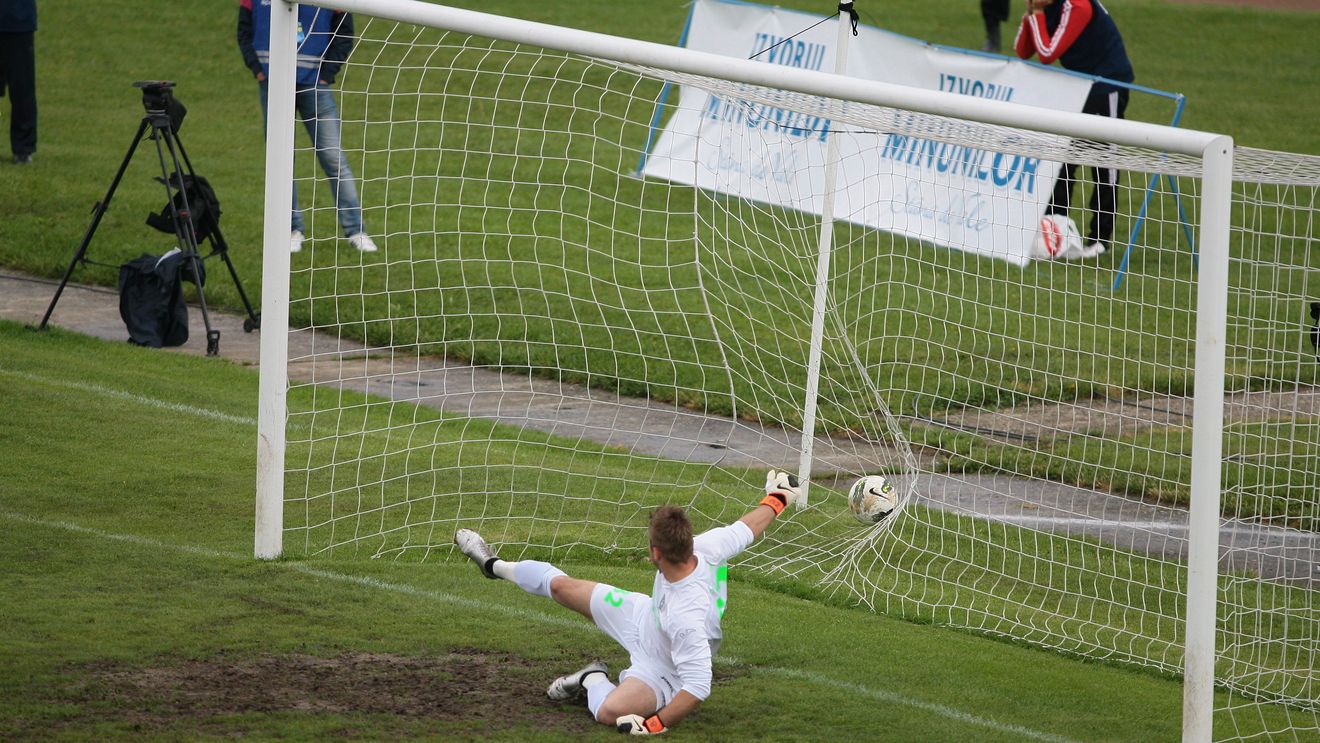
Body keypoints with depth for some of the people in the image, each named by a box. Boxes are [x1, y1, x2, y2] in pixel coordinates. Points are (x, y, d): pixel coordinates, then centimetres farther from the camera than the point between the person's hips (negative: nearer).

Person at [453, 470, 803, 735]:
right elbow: (744, 530, -9)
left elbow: (698, 687, -43)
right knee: (561, 586, 14)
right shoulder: (703, 548, -29)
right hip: (646, 617, 7)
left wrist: (654, 725, -39)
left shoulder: (686, 618, -47)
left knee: (611, 712, -36)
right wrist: (775, 500, 10)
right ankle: (497, 567, 43)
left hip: (661, 673, -7)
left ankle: (594, 682, 1)